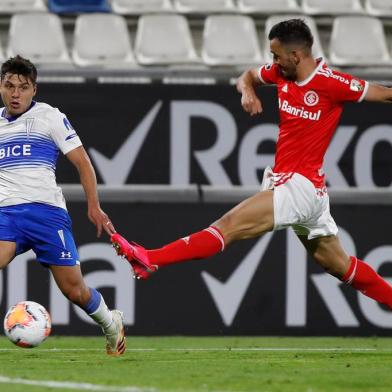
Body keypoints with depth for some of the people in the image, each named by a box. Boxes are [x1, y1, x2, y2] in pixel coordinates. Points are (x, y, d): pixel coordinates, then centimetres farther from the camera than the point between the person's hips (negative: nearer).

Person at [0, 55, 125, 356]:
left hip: (46, 210, -3)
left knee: (74, 289, 0)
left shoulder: (50, 117, 3)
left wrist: (94, 207, -4)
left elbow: (82, 162, 3)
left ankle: (111, 325, 28)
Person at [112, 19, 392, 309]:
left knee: (228, 226, -17)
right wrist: (248, 91, 2)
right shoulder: (281, 72, 7)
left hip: (302, 187, -9)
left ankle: (150, 260, -24)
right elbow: (249, 76, 25)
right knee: (341, 266, 17)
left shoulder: (332, 83, -14)